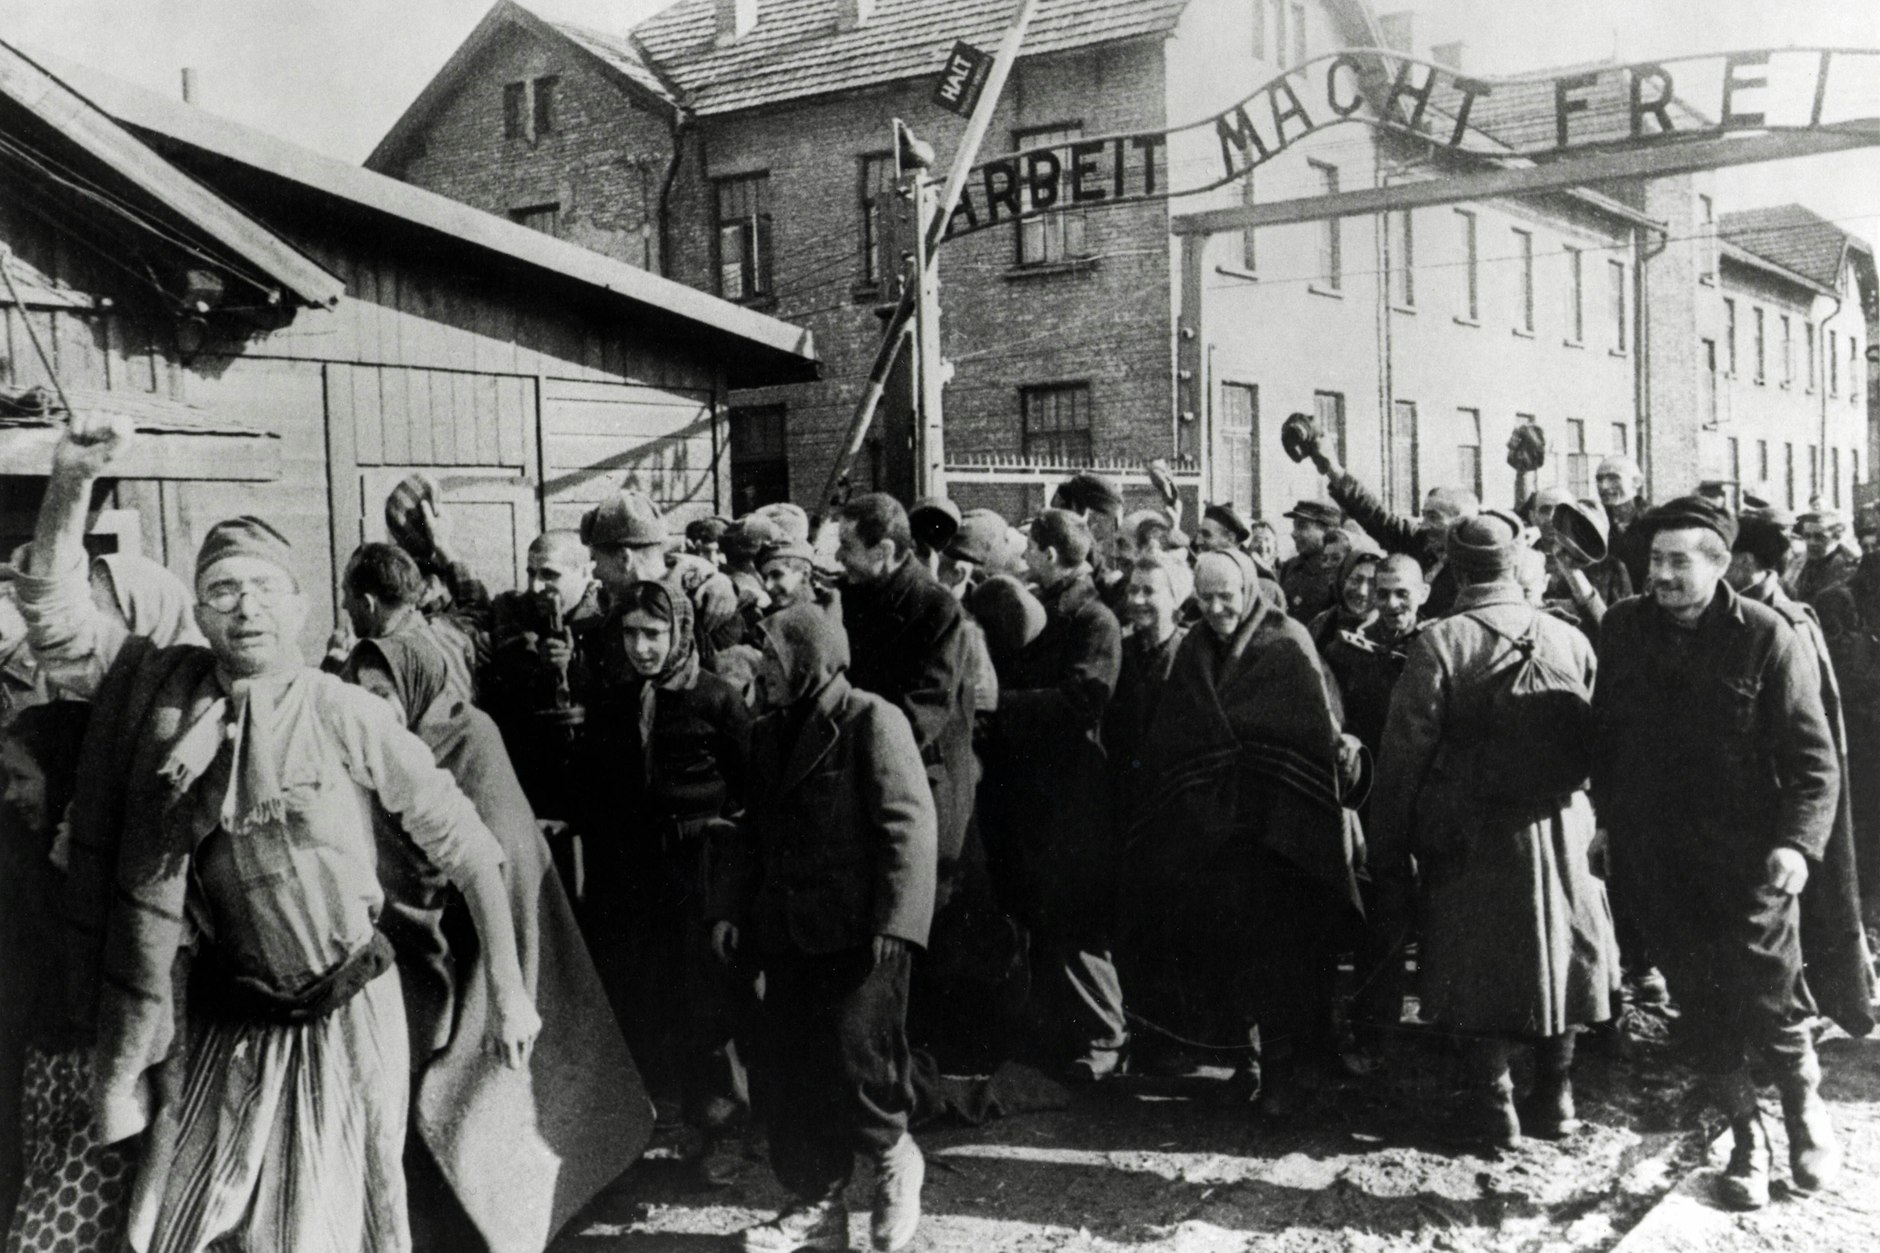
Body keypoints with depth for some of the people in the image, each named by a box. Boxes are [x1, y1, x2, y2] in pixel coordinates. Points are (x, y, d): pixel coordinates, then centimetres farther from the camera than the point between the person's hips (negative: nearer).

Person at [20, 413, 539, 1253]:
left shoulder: (347, 717, -14)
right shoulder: (161, 687, -2)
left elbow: (466, 847, -10)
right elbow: (53, 612, -4)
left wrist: (508, 992, -9)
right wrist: (71, 483, -18)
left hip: (343, 1018, -3)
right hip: (222, 1024, 3)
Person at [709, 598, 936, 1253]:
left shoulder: (872, 721, -8)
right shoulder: (769, 733, 15)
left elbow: (908, 825, -13)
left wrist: (892, 924, -19)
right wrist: (729, 907, 10)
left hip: (857, 933, -7)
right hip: (789, 935, 7)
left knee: (851, 1063, -9)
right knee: (792, 1072, 9)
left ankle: (893, 1155, 20)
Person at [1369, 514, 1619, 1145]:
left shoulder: (1438, 643, -13)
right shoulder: (1570, 640, -3)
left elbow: (1405, 754, -11)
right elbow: (1596, 743, 4)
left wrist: (1388, 850, -3)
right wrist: (1593, 827, 16)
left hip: (1470, 838, -3)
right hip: (1561, 831, 3)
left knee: (1479, 966, 9)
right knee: (1557, 951, 18)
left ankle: (1494, 1105, 15)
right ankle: (1555, 1098, 28)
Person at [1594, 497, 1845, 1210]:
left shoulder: (1766, 637, -9)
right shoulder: (1622, 629, 1)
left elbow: (1814, 759, -8)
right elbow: (1604, 737, 9)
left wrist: (1798, 841, -19)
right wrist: (1608, 818, 5)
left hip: (1748, 859, -3)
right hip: (1656, 861, 3)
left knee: (1766, 1005, 2)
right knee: (1700, 1008, 10)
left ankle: (1804, 1105, 33)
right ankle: (1746, 1138, 28)